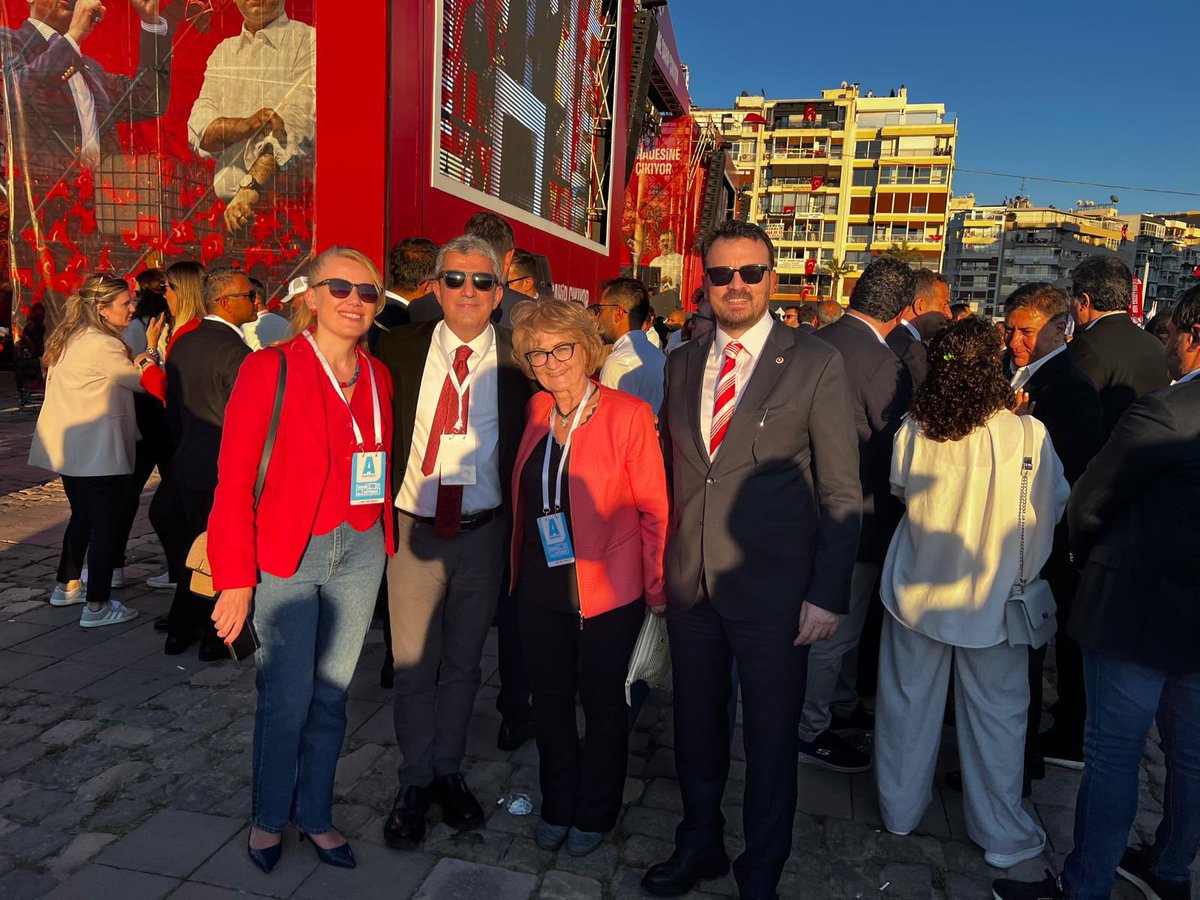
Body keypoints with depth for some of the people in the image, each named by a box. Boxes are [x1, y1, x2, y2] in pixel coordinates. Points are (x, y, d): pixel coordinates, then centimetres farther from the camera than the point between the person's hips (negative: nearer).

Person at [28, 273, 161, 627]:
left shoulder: (67, 339, 11)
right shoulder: (103, 346, -19)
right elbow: (145, 383, -10)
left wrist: (133, 364, 4)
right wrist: (150, 349, 5)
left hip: (68, 448, 10)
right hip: (97, 450, -10)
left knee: (82, 516, 22)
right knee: (106, 524, -2)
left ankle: (67, 586, 34)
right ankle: (97, 606, 2)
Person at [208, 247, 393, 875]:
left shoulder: (377, 377, 6)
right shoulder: (269, 369, -9)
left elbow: (381, 469, 9)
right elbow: (235, 480, -10)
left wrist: (386, 539, 1)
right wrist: (235, 579, -11)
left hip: (361, 552, 4)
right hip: (287, 555, -4)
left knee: (331, 692, 14)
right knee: (287, 697, 5)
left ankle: (315, 813, 35)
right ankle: (269, 816, 32)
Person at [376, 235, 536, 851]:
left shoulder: (517, 359, -3)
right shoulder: (401, 349, -1)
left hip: (484, 531, 0)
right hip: (414, 526, 0)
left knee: (463, 660, 15)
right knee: (413, 662, 8)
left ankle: (447, 770, 34)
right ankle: (415, 783, 27)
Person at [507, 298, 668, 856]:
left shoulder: (628, 414, -14)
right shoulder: (537, 411, 3)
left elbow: (653, 509, -10)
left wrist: (656, 588, -9)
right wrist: (519, 568, 11)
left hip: (607, 590, -4)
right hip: (539, 586, 5)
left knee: (602, 703, 14)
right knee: (550, 700, 17)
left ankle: (594, 814, 36)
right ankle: (557, 806, 40)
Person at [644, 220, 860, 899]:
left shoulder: (817, 364, -7)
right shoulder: (683, 362, 7)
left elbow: (841, 492, -7)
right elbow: (673, 467, 10)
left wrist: (829, 593, -11)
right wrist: (658, 564, 5)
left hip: (773, 589, -4)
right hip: (689, 583, 4)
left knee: (771, 739, 12)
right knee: (696, 725, 20)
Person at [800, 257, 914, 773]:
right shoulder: (883, 364, -23)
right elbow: (899, 448, -16)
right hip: (858, 513, -8)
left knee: (842, 620, 24)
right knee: (837, 628, 7)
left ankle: (841, 705, 42)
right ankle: (812, 730, 23)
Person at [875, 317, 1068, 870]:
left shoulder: (912, 431, -13)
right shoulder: (1026, 435, -19)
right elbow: (1058, 505, -6)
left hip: (917, 591, 2)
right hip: (992, 598, -2)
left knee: (909, 701, 17)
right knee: (996, 712, 15)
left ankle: (900, 809, 35)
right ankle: (1002, 835, 31)